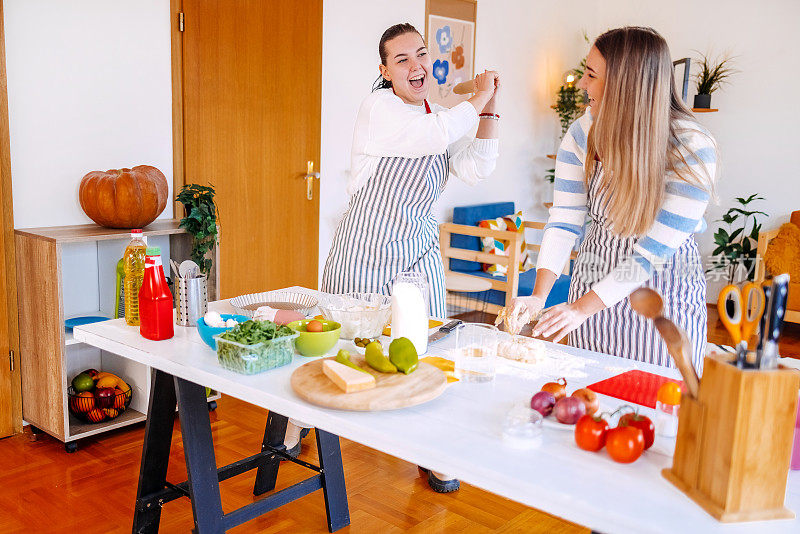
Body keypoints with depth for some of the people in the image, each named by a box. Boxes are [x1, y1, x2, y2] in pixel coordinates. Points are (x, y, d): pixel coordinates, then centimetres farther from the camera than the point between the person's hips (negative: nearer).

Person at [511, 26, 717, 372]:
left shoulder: (693, 149, -20)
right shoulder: (583, 134, -7)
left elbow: (653, 253, -21)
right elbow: (564, 221, -7)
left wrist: (583, 307, -24)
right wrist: (539, 296, -19)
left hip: (663, 295, -3)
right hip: (594, 284, 4)